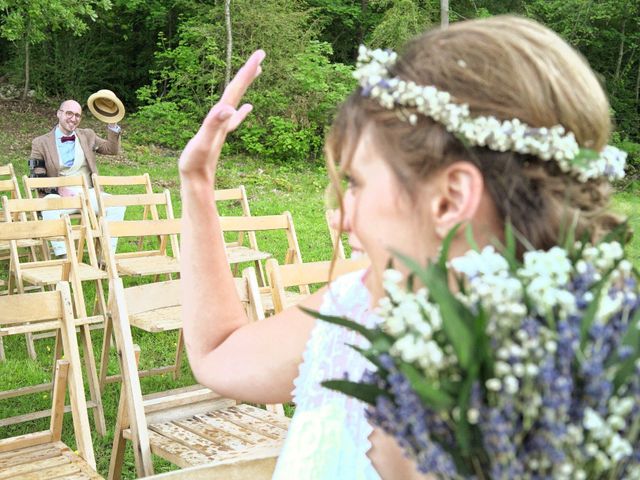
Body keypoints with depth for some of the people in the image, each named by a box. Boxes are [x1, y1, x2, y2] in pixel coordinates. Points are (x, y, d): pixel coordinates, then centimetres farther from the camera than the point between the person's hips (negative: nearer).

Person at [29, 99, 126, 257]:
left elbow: (112, 149, 12)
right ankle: (63, 257, -32)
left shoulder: (87, 135, 16)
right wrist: (59, 189, -16)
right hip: (60, 195, -3)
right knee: (49, 208, -37)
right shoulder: (41, 142, 6)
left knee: (117, 205, -23)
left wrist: (112, 124, -2)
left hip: (88, 193, 3)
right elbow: (36, 178, 0)